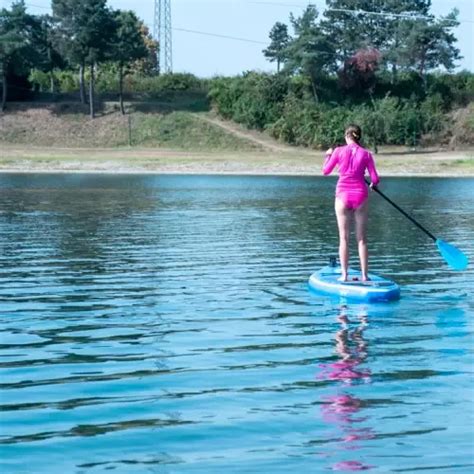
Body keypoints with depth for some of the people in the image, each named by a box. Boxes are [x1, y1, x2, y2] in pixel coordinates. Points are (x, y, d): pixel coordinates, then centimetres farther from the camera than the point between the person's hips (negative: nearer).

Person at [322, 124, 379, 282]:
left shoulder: (339, 151, -3)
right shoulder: (366, 154, -2)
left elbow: (325, 171, 6)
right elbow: (375, 179, -3)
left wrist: (328, 155, 23)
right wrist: (373, 184, 21)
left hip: (343, 195, 0)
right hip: (360, 195, 0)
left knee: (344, 238, 5)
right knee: (362, 238, 7)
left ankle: (344, 275, 4)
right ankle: (364, 275, 7)